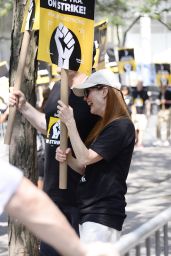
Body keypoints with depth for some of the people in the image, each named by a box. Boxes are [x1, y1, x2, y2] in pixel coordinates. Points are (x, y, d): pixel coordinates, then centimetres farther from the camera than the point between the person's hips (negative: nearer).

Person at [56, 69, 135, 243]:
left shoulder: (122, 126, -11)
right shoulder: (101, 126, 18)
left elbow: (85, 159, -16)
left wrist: (70, 123, -12)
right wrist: (67, 158, -2)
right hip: (88, 212, 9)